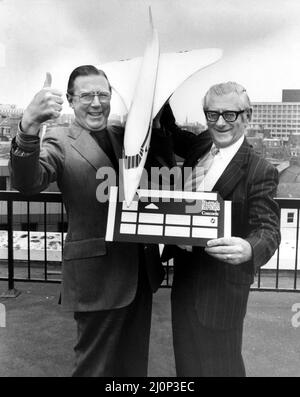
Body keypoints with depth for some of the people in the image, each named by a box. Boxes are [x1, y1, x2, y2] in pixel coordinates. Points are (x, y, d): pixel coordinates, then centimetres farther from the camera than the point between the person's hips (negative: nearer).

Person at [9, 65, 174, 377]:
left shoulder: (124, 135, 9)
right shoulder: (60, 142, -8)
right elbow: (27, 183, -25)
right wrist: (29, 127, -43)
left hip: (141, 269, 6)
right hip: (98, 275, -5)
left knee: (134, 361, 23)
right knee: (98, 365, 12)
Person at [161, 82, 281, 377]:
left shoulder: (260, 171, -16)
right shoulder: (199, 147, 2)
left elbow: (268, 228, -20)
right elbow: (171, 133, 20)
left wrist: (249, 249, -42)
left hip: (220, 284, -6)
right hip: (184, 275, 6)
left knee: (217, 364, 12)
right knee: (186, 360, 23)